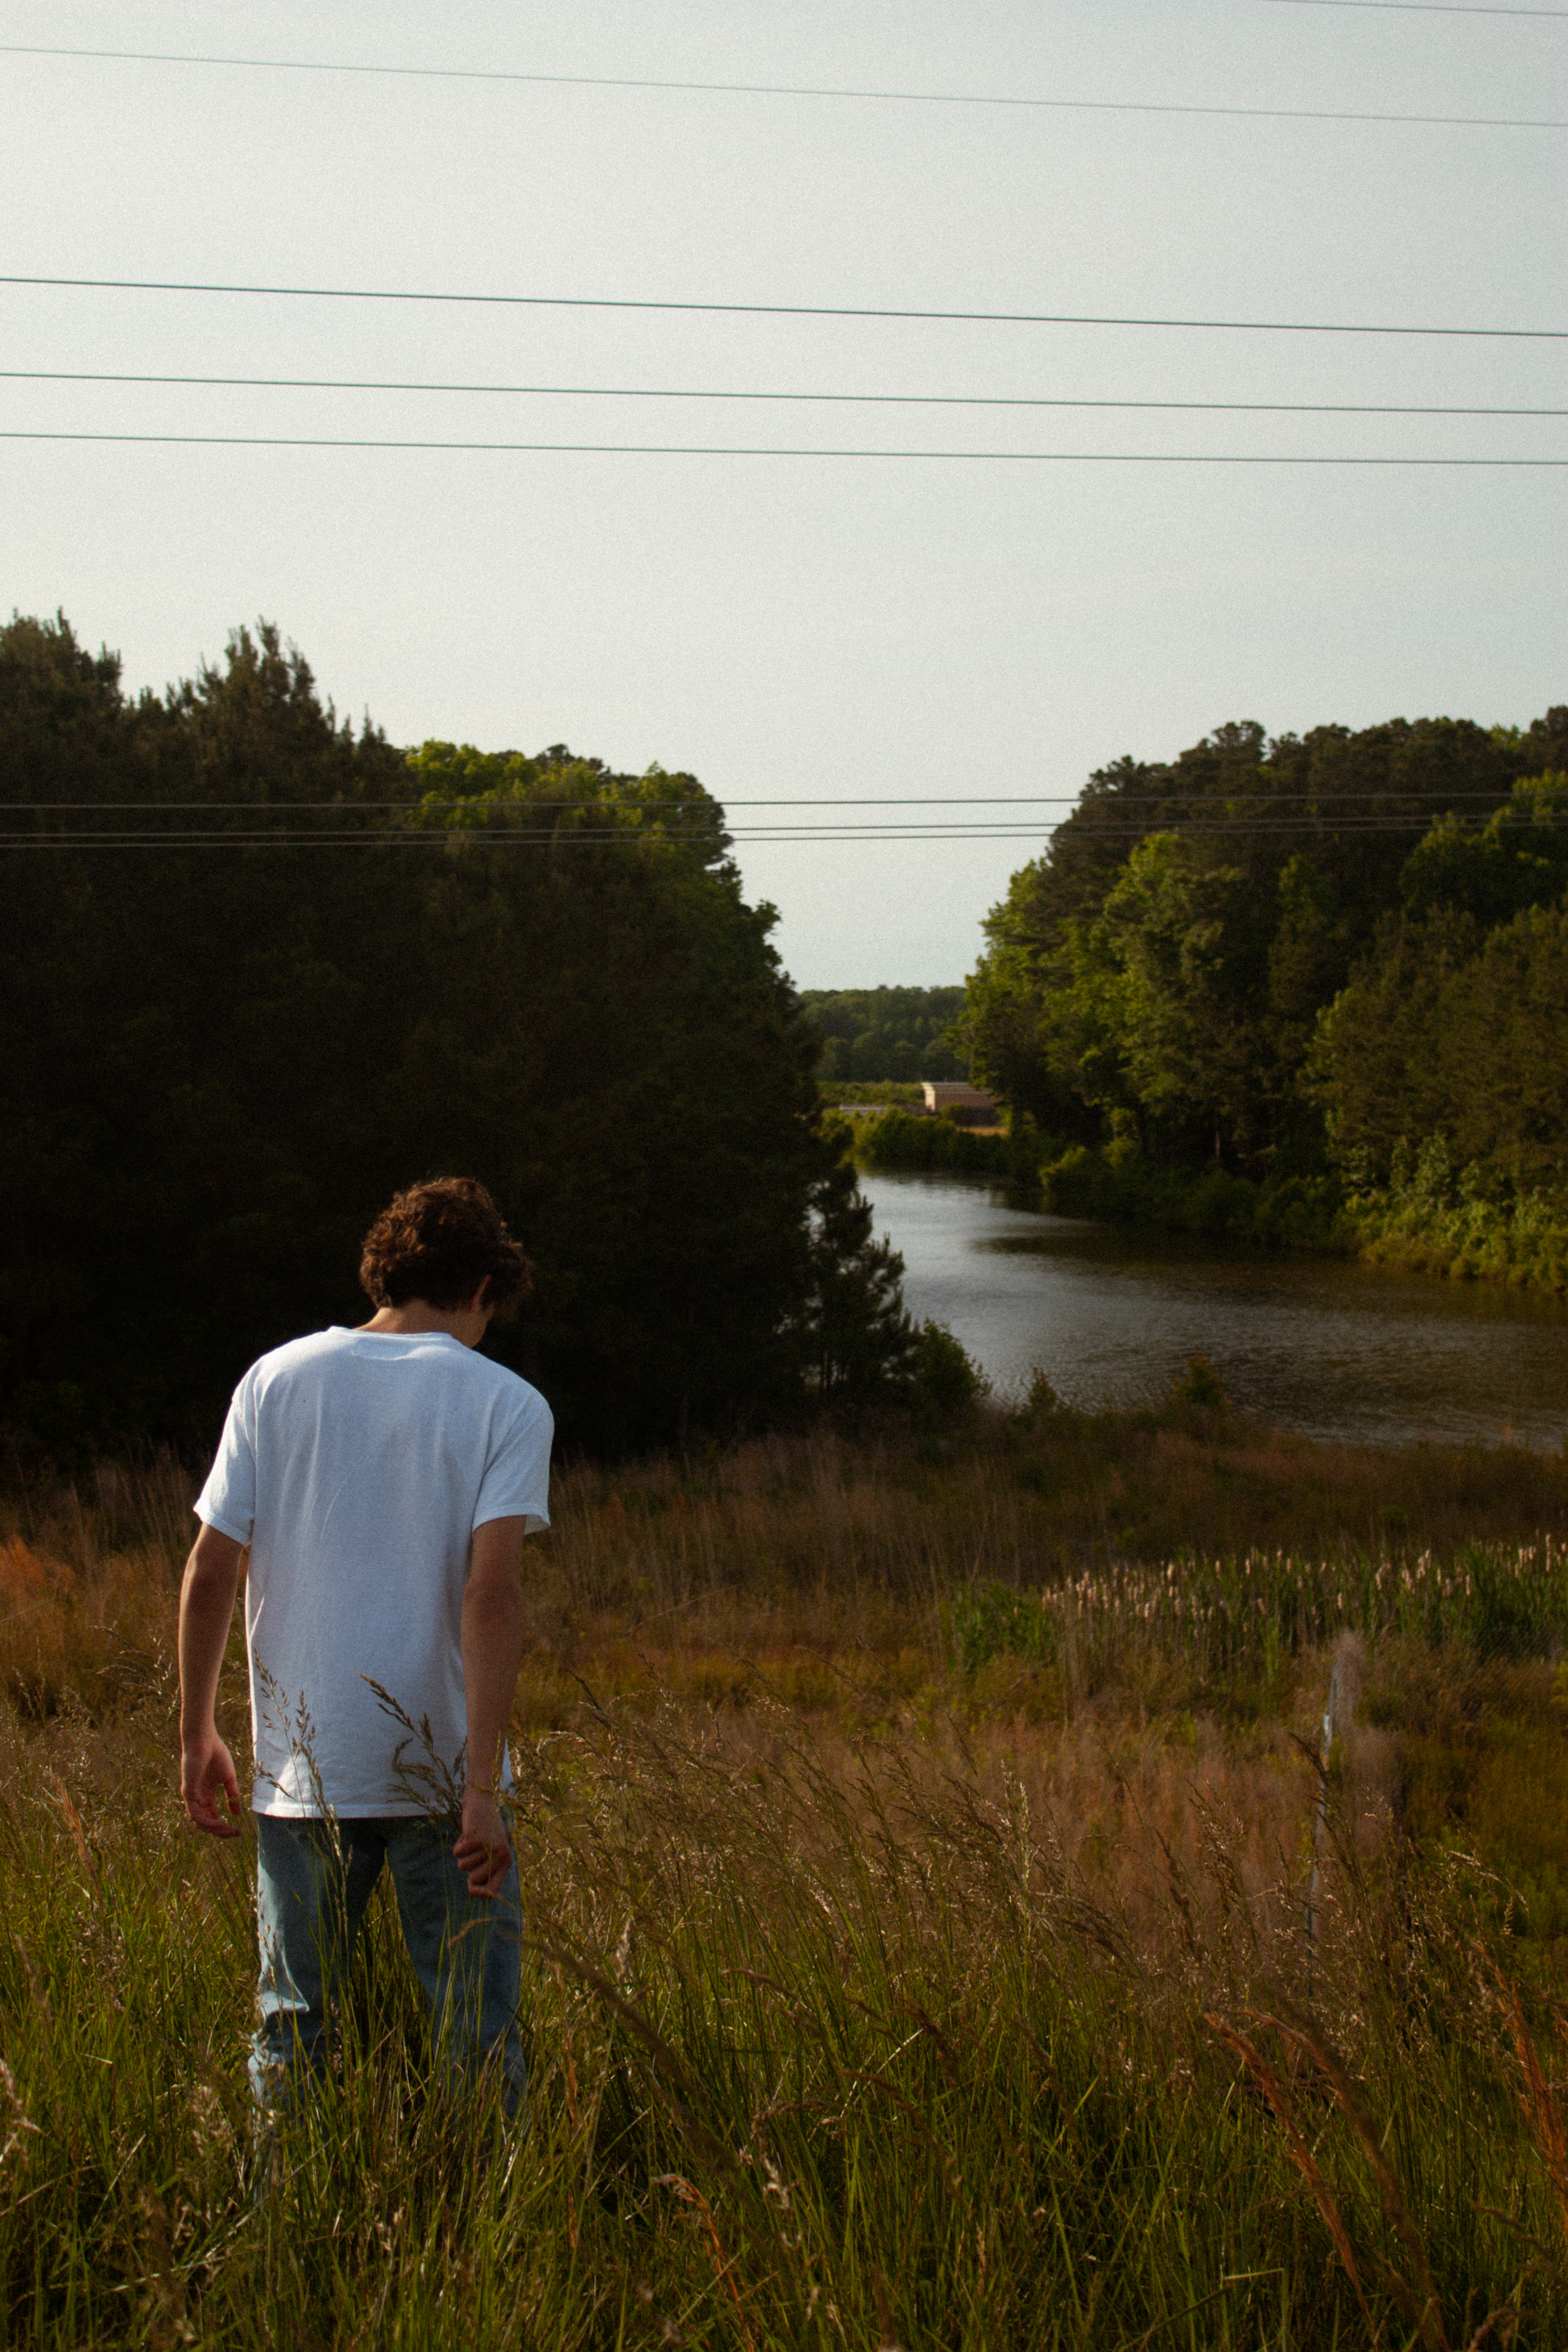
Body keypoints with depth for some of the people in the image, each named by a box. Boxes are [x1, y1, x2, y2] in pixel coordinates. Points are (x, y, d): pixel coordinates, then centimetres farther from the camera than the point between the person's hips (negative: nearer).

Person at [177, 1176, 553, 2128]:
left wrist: (198, 1734, 12)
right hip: (444, 1774, -2)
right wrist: (482, 1788, -16)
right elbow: (493, 1595, -15)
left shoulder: (277, 1380, 3)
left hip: (304, 1767, 2)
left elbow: (209, 1575, 1)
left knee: (291, 2028, 13)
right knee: (478, 2038, 7)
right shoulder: (507, 1404, -4)